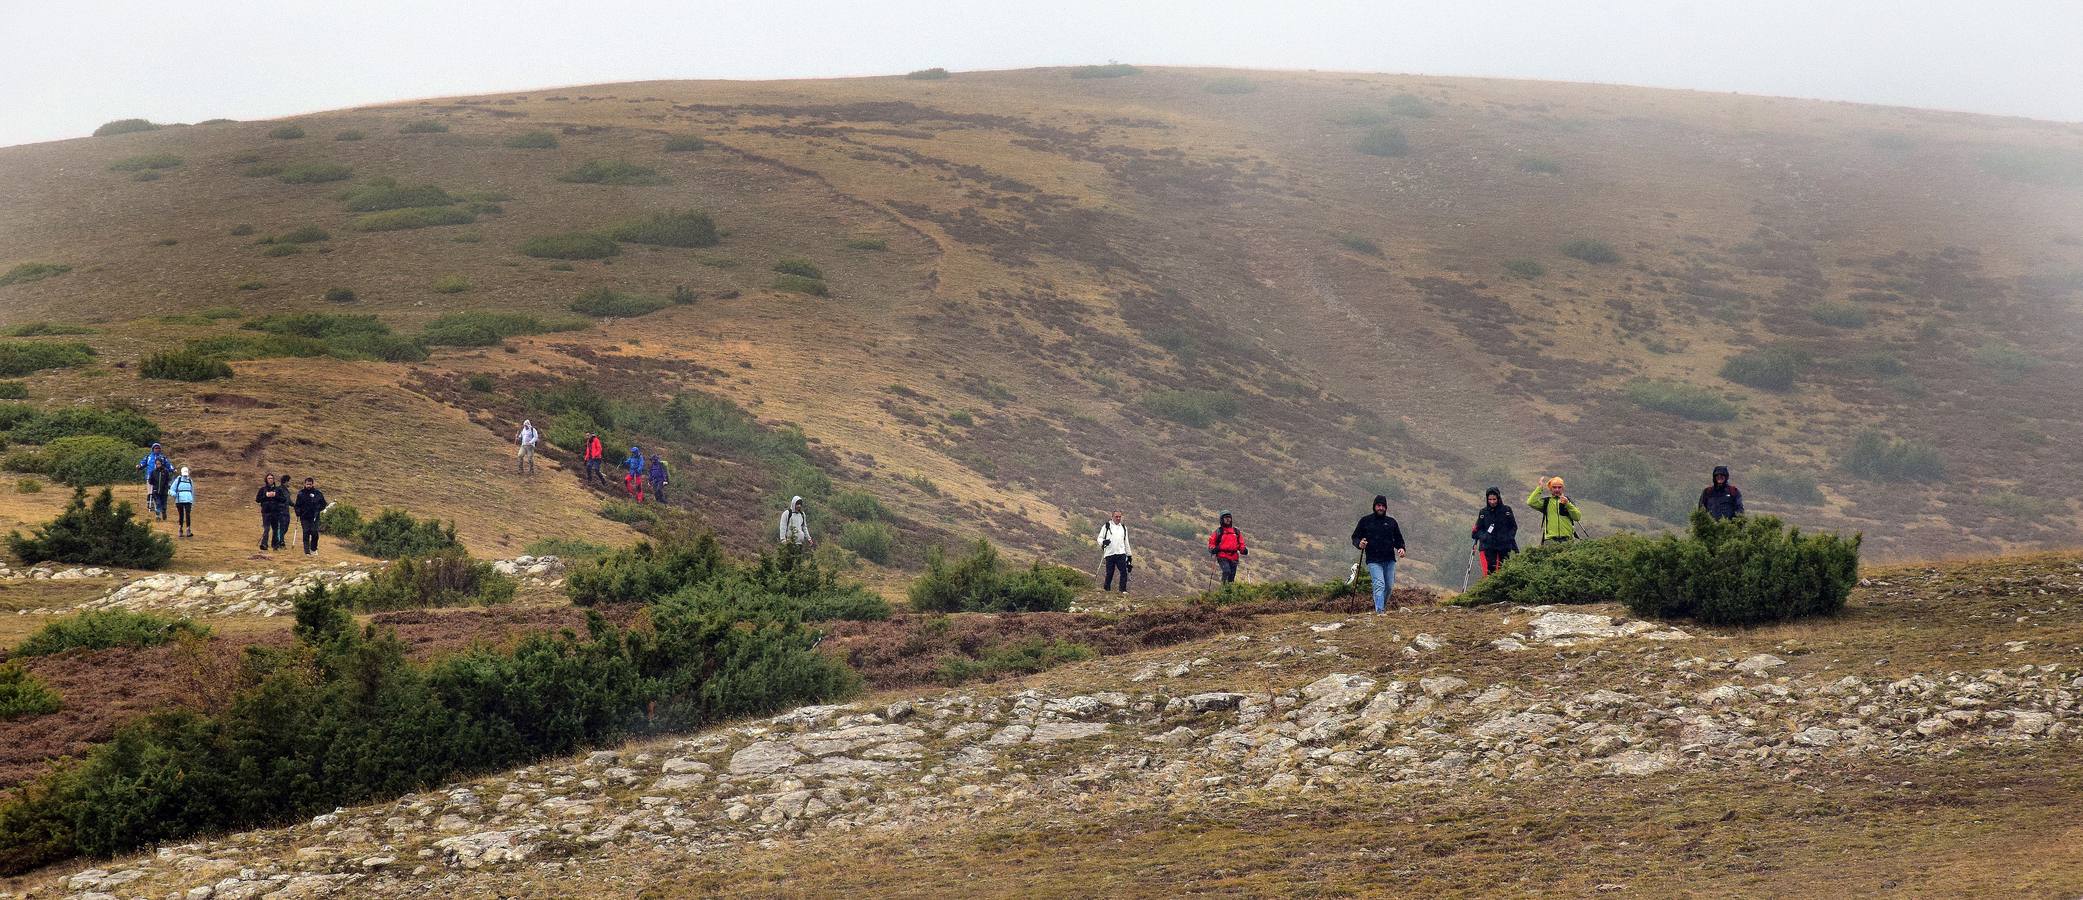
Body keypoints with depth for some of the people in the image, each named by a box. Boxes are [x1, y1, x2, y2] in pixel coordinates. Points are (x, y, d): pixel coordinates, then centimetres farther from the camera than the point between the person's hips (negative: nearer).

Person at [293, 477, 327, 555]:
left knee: (314, 533, -6)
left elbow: (323, 503, 12)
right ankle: (307, 551, 0)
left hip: (314, 517, 0)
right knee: (306, 534, -3)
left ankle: (313, 549, 14)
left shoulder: (318, 493, 4)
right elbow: (297, 505, 9)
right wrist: (298, 515, 0)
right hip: (304, 517, 0)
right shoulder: (301, 493, 5)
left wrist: (319, 509, -5)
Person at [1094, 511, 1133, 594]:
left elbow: (1126, 542, 26)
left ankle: (1123, 590, -9)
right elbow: (1099, 538, 5)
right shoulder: (1106, 526, 7)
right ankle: (1106, 589, 10)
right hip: (1109, 553, -3)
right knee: (1109, 573, -3)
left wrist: (1129, 555, 25)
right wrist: (1103, 542, -18)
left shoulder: (1123, 528, 20)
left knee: (1124, 571, -11)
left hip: (1121, 553, 3)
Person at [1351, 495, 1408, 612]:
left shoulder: (1391, 521, 13)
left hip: (1389, 560, 4)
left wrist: (1400, 548, -2)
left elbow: (1398, 539, 20)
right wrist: (1359, 544, -15)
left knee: (1389, 586, 7)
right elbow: (1355, 537, 9)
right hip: (1373, 560, -4)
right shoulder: (1366, 521, 6)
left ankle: (1383, 607, 28)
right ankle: (1379, 611, -24)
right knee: (1379, 584, -18)